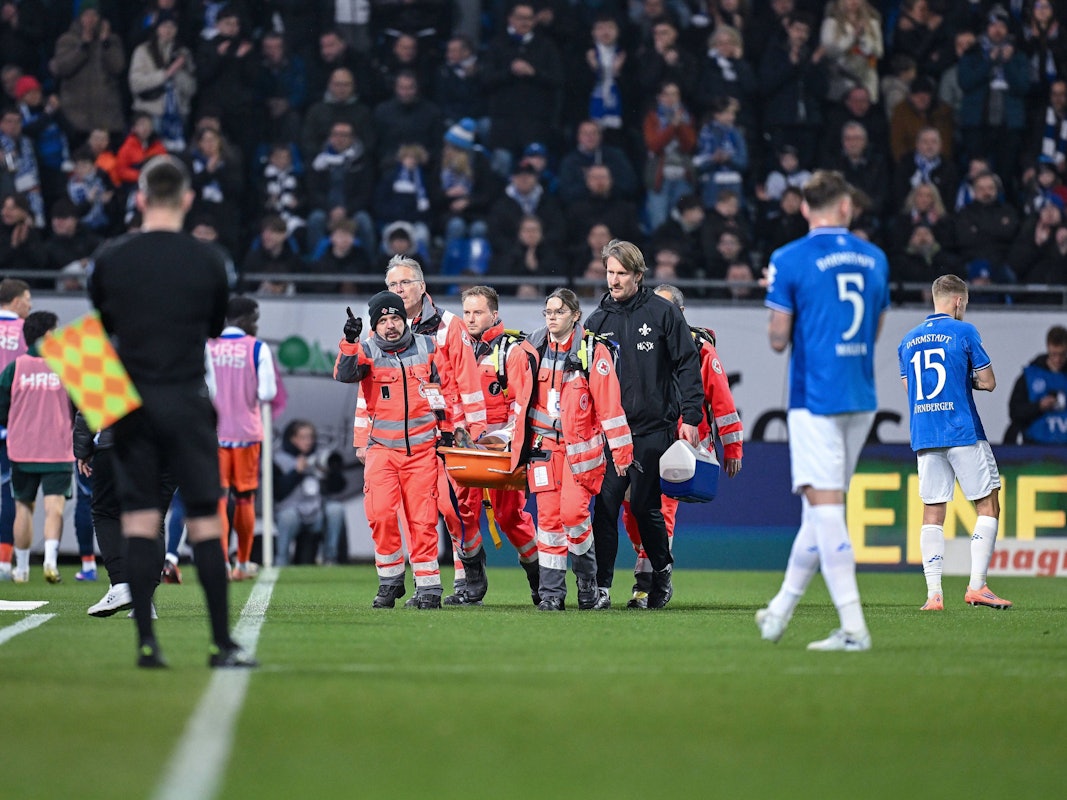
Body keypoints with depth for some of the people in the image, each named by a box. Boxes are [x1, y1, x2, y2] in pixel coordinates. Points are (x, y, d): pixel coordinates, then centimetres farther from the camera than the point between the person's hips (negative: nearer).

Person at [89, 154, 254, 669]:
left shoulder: (110, 259, -1)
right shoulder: (207, 261, -3)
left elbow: (101, 325, 11)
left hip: (130, 400, 1)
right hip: (187, 401, -1)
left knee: (139, 523, 3)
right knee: (204, 521, 3)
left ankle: (146, 642, -2)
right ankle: (222, 644, 2)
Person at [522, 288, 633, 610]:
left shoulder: (594, 351, -5)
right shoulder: (533, 348, 7)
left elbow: (609, 403, -6)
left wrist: (621, 451, -7)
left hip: (581, 444, -4)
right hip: (544, 443, 4)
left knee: (572, 511, -14)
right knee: (548, 515, -3)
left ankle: (588, 581, 8)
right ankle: (551, 591, 2)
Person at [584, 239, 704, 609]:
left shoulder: (662, 312, -1)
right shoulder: (598, 320, 9)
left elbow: (687, 366, 0)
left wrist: (690, 417, -6)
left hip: (653, 429, -3)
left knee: (645, 505, 2)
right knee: (605, 504, -7)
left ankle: (661, 570, 26)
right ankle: (601, 585, -4)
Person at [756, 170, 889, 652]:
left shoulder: (789, 260, -7)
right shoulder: (874, 259, 8)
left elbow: (779, 340, -6)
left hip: (815, 399, -6)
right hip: (861, 399, 6)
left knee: (825, 504, -9)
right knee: (820, 505, 15)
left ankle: (853, 626, -18)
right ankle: (780, 611, 27)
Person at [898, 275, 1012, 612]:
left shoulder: (908, 340, 12)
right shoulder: (963, 332, -4)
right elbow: (988, 382, -3)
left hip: (924, 438, 5)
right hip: (963, 432, -5)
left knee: (932, 514, 5)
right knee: (988, 507, 3)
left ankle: (933, 593, -3)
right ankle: (976, 586, -7)